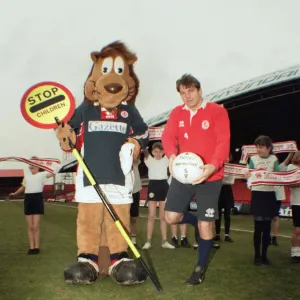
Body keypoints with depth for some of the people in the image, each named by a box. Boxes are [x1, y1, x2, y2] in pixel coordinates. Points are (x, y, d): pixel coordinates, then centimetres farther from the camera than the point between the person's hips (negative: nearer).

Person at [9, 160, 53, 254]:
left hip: (37, 198, -5)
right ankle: (31, 247, 12)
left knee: (35, 226, -4)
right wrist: (14, 194, 19)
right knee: (30, 226, 6)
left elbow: (52, 173, -17)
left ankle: (36, 247, 6)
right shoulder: (27, 176, 17)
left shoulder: (42, 174, 1)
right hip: (28, 199, 5)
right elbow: (23, 187, 28)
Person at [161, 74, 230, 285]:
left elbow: (223, 142, -15)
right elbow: (168, 137, -5)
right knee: (172, 217, -2)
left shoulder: (217, 111, -7)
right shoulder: (177, 113, 6)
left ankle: (201, 268, 23)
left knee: (205, 225, 0)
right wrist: (172, 155, -28)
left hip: (210, 176, -4)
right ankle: (200, 222, 31)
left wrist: (214, 165, -34)